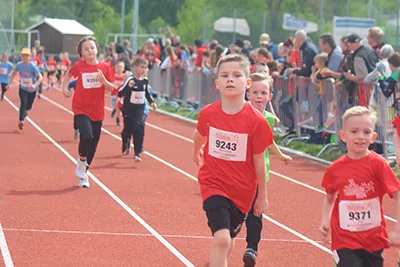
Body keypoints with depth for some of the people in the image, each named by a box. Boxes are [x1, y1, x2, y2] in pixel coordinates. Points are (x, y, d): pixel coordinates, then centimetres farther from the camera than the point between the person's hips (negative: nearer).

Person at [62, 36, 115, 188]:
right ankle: (81, 161, 4)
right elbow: (69, 74, 16)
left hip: (97, 111, 3)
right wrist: (64, 88, 3)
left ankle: (83, 172, 27)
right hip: (81, 109, -3)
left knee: (93, 145, 7)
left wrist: (103, 80, -17)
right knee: (87, 136, -25)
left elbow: (111, 88, 1)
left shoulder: (104, 67, -2)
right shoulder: (78, 66, -5)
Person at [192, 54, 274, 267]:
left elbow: (259, 160, -5)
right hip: (213, 184, -1)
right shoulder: (208, 113, -10)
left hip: (242, 190, 1)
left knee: (228, 238, 20)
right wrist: (196, 151, 34)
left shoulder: (256, 120, -16)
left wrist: (262, 195, 3)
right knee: (221, 238, -20)